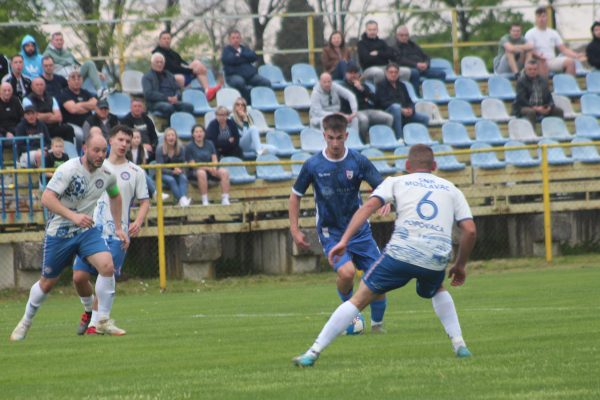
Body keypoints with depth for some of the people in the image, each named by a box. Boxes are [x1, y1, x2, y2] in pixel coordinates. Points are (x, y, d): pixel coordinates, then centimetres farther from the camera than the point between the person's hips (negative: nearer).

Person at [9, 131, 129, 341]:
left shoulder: (106, 174, -2)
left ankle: (103, 321, -9)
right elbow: (47, 198, -30)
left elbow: (115, 196, 21)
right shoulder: (68, 170, -21)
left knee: (107, 266, -21)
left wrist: (118, 227, 17)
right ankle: (26, 322, 34)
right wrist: (73, 216, -41)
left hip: (87, 230, 4)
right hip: (59, 233, -4)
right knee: (48, 282, 9)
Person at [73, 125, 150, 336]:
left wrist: (138, 222, -13)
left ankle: (95, 322, 4)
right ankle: (89, 310, 23)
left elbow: (145, 201, 5)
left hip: (117, 234, -2)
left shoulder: (136, 172, 4)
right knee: (79, 276, -5)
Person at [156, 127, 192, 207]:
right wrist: (172, 172, -25)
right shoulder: (160, 149, -8)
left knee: (183, 177, -30)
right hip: (164, 174, -3)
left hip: (177, 173, 3)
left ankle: (184, 198, -51)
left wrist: (179, 169, -20)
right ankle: (181, 200, -51)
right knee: (171, 179, -34)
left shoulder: (180, 149, 0)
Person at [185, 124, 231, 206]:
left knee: (224, 172, -23)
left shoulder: (209, 144, 14)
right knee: (201, 173, -40)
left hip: (210, 169, 4)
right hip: (195, 172, -4)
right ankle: (205, 201, -40)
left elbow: (214, 159, 7)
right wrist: (208, 168, -18)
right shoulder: (189, 147, 0)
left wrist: (214, 167, -17)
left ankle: (225, 199, -27)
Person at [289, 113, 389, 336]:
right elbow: (295, 196, 5)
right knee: (346, 272, -26)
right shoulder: (313, 165, -7)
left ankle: (377, 324, 19)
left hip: (359, 229, 2)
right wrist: (295, 230, 2)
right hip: (330, 232, -2)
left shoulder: (358, 161, -6)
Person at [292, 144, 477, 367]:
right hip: (436, 261, 2)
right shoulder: (451, 190, 23)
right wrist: (460, 266, 26)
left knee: (359, 300, 7)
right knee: (437, 291, 37)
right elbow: (470, 230, 13)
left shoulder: (396, 182, 18)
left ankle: (313, 353, 1)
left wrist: (344, 240, -5)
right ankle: (459, 345, 23)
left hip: (401, 254, -2)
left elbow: (369, 206, 1)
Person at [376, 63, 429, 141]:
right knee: (396, 107, -40)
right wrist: (401, 110, -21)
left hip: (405, 113, 6)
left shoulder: (401, 85, 24)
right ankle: (399, 138, -43)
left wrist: (410, 109, -8)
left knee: (425, 118, -12)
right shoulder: (381, 85, 4)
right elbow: (384, 103, -10)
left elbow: (409, 101, 18)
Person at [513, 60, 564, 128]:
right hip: (525, 107, -5)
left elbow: (549, 96, 11)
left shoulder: (543, 80, 14)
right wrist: (535, 108, -24)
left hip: (542, 107, 5)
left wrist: (549, 107, -12)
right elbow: (521, 99, -13)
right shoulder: (521, 81, -4)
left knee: (559, 111, -11)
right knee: (531, 112, -38)